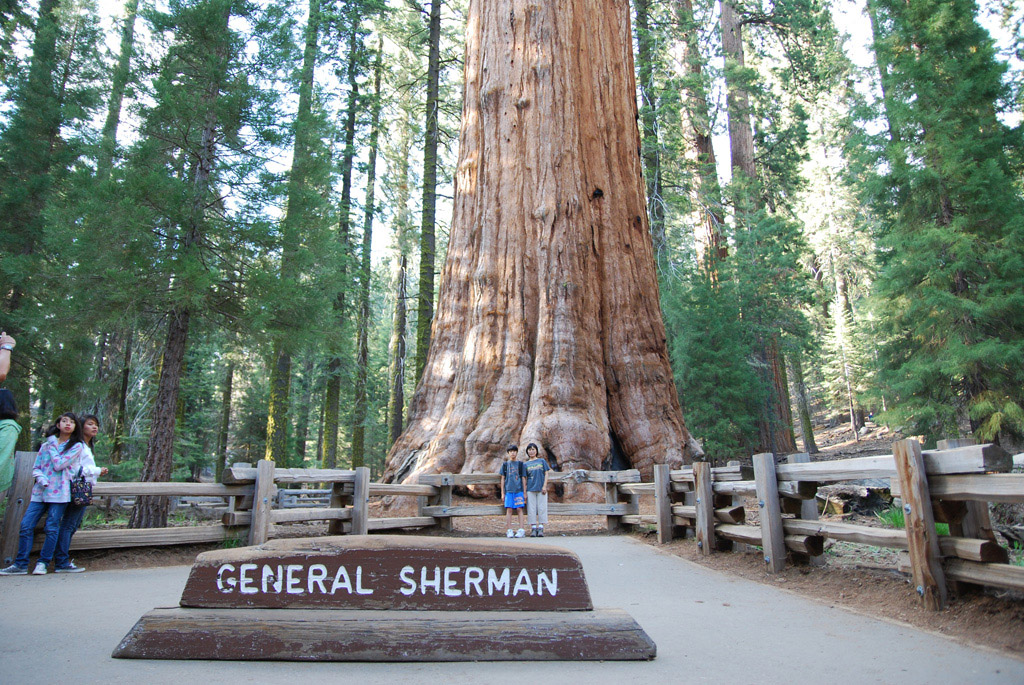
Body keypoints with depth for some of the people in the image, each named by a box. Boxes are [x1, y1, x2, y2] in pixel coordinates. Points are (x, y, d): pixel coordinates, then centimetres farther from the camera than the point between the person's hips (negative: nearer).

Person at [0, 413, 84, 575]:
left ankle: (43, 563, 7)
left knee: (51, 528, -4)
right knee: (26, 526, -2)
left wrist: (53, 445, 0)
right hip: (41, 491, 4)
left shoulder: (76, 446, 2)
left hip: (59, 493, -4)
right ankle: (20, 564, 6)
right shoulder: (46, 445, 16)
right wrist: (40, 478, -7)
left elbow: (58, 465, -10)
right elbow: (36, 468, 16)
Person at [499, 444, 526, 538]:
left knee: (519, 509, -5)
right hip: (508, 490, 1)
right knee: (509, 510, -3)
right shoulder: (505, 464, 11)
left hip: (519, 490, 0)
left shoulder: (520, 464, 10)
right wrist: (502, 492, 7)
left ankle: (521, 530, -2)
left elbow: (523, 478, 10)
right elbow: (503, 479, 12)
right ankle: (510, 530, 0)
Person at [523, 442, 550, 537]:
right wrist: (524, 492, 2)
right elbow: (524, 478, 9)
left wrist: (544, 486, -5)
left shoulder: (542, 461, 8)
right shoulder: (526, 464, 10)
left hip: (541, 489, -1)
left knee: (542, 508, -2)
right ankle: (533, 529, 3)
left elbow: (546, 474, 6)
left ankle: (541, 529, 3)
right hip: (530, 489, 1)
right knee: (531, 509, -1)